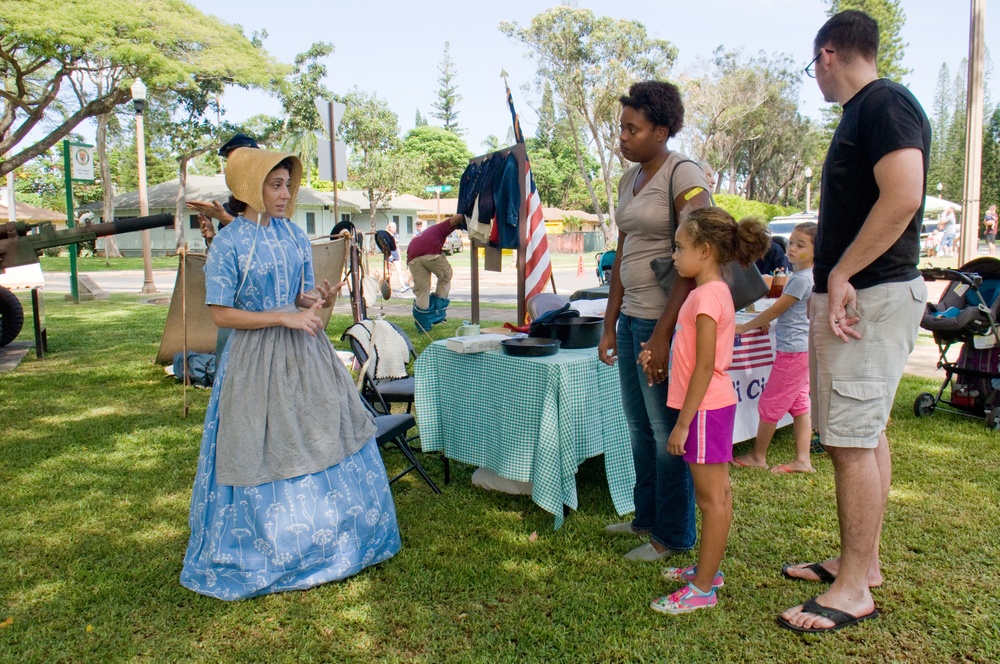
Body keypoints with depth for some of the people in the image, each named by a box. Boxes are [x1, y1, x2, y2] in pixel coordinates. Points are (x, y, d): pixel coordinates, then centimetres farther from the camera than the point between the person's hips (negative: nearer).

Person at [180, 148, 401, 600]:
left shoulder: (294, 235, 7)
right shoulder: (228, 242, -10)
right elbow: (221, 314, -12)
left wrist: (316, 300, -10)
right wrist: (284, 316, -18)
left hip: (305, 356, 6)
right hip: (257, 361, -5)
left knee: (328, 438, 9)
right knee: (264, 455, 4)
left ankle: (326, 542, 30)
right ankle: (264, 557, 25)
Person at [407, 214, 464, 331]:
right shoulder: (441, 227, 27)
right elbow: (457, 217, 9)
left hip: (413, 257, 4)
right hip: (431, 254, -4)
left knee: (421, 288, 13)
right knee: (445, 277, 20)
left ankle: (423, 323, 13)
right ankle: (439, 311, 17)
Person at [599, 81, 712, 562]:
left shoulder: (684, 176, -12)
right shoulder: (630, 179, 14)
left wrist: (663, 333, -20)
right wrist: (610, 324, 14)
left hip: (666, 319, -9)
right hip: (631, 317, 9)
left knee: (667, 430, 1)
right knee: (638, 426, 17)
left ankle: (673, 536, 18)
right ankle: (646, 518, 33)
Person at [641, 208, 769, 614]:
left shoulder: (707, 295, -19)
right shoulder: (714, 291, 12)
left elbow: (705, 367, -22)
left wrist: (683, 423, -20)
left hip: (705, 408, -10)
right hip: (713, 405, 10)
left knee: (712, 498, -1)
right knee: (716, 494, 18)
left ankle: (702, 589, 8)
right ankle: (708, 569, 32)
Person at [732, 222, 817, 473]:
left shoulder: (802, 278, -19)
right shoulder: (803, 276, 12)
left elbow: (776, 310, -15)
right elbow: (784, 309, 23)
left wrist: (745, 327, -7)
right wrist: (765, 320, 12)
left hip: (793, 350, -10)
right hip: (800, 348, 10)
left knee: (770, 403, 1)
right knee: (799, 403, 11)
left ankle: (758, 456, 13)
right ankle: (803, 460, 15)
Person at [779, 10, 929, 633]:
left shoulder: (886, 103, -12)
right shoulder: (863, 110, 19)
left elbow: (902, 199, -25)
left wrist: (841, 274, -20)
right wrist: (827, 284, 19)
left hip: (871, 295, -11)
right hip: (853, 295, 11)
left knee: (852, 438, -8)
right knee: (868, 432, 14)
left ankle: (854, 590, 2)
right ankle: (862, 561, 26)